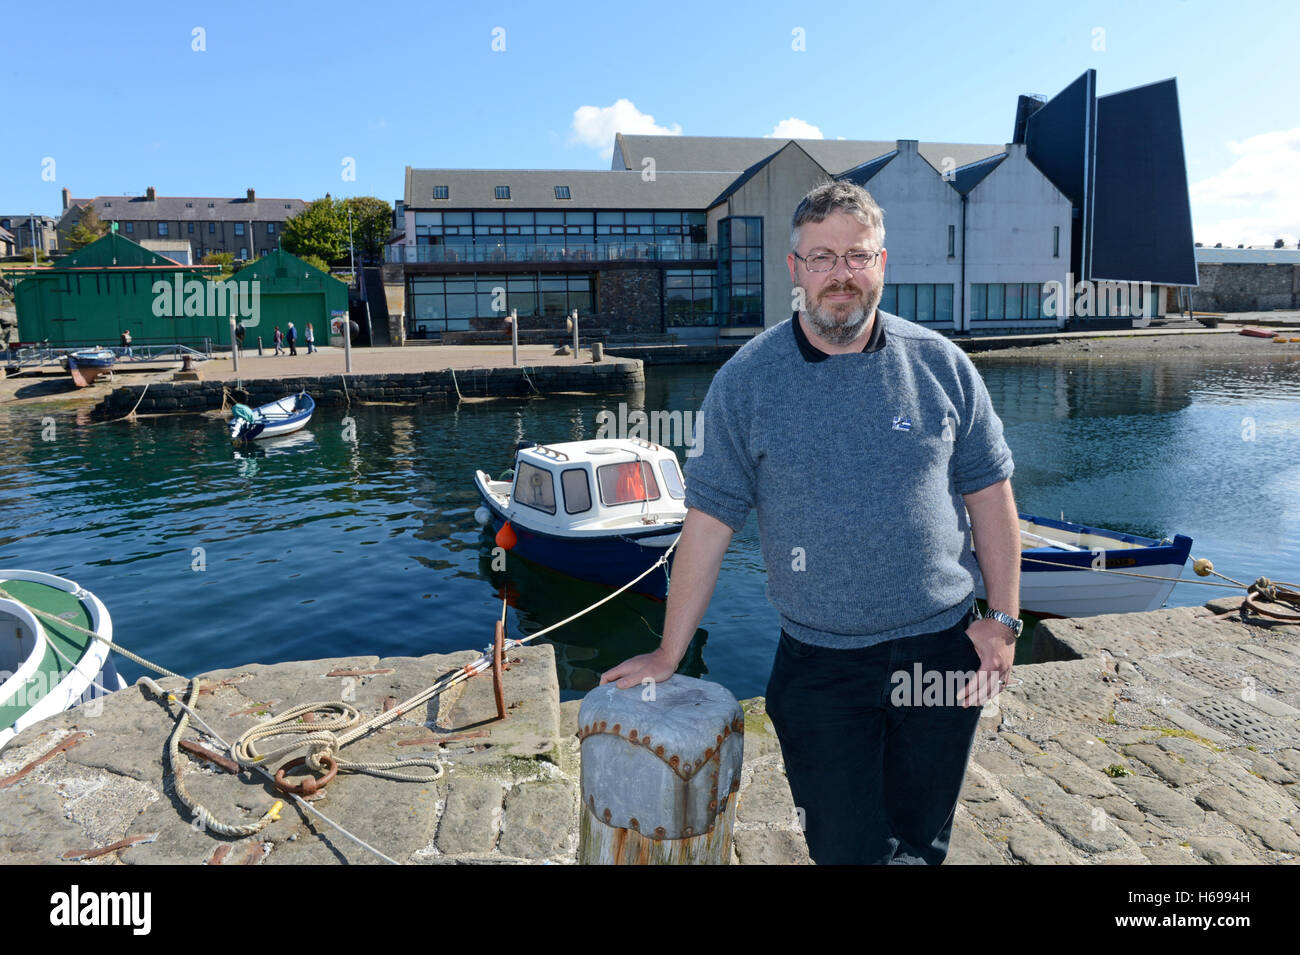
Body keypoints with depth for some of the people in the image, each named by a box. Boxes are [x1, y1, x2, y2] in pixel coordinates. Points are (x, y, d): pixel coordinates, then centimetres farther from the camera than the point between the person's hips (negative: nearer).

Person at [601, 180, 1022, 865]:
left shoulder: (939, 363, 0)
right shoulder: (746, 380, -6)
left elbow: (988, 494, 5)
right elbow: (709, 521, -5)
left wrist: (1003, 619, 1)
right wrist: (668, 654, -2)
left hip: (942, 650, 2)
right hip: (818, 666, -2)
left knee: (921, 845, 18)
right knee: (846, 849, 7)